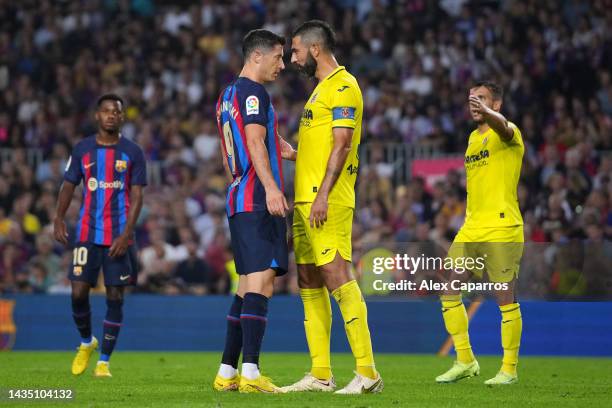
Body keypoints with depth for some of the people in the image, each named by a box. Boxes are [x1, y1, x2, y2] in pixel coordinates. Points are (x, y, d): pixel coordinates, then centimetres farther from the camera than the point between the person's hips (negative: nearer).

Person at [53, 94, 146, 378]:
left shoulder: (132, 152, 2)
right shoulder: (82, 149, 7)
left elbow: (137, 195, -2)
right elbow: (68, 186, 10)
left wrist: (126, 234, -12)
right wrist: (59, 219, -4)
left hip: (119, 236, -1)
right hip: (87, 234, 1)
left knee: (115, 297, -1)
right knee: (78, 292, -6)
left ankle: (104, 361, 7)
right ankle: (86, 343, 22)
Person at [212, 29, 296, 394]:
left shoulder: (227, 96, 22)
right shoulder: (253, 92, -8)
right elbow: (255, 141, -20)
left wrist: (281, 150, 32)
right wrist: (271, 187, -30)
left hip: (238, 199, 10)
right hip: (258, 201, -10)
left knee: (249, 287, 13)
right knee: (261, 284, -14)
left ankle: (227, 373, 12)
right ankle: (250, 373, -22)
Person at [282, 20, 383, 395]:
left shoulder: (343, 86, -9)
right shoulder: (322, 88, 21)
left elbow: (341, 144, -17)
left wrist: (323, 195, -22)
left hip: (327, 202, -10)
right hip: (306, 200, 10)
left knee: (336, 276, -15)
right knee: (309, 283, 9)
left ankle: (367, 373, -16)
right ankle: (320, 375, 11)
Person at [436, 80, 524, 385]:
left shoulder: (509, 134, -6)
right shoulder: (473, 137, 19)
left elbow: (502, 126, -32)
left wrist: (486, 113, -53)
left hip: (502, 229, -8)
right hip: (471, 230, 8)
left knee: (505, 297, -5)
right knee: (448, 290, 3)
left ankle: (509, 369, 4)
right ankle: (465, 361, 13)